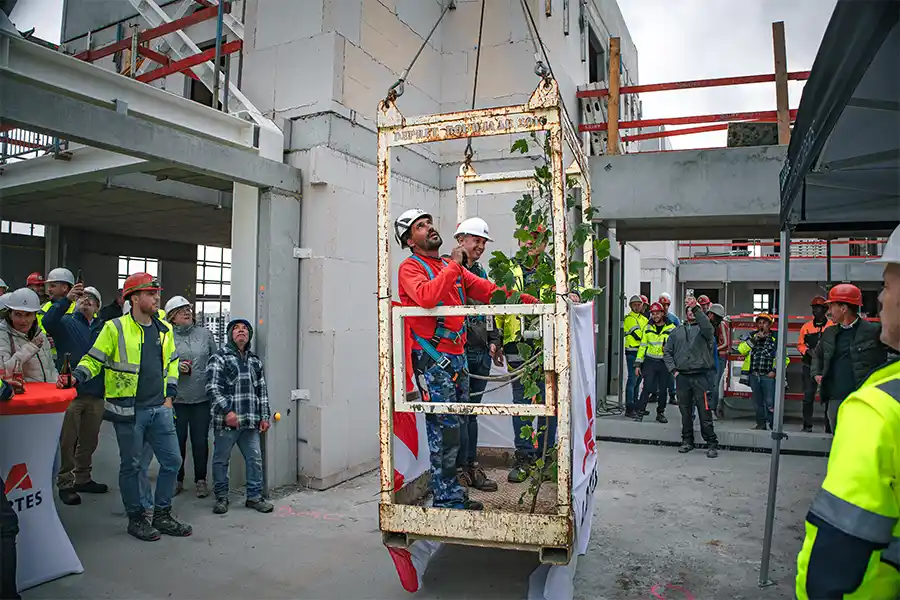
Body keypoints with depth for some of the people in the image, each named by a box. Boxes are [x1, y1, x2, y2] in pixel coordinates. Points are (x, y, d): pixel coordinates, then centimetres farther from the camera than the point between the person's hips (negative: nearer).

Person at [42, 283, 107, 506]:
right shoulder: (66, 322, 0)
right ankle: (65, 483, 15)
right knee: (68, 441, 3)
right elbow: (48, 321, -21)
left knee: (89, 441, 15)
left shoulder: (102, 327, 13)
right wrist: (67, 299, -31)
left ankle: (82, 479, 29)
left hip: (96, 393, 4)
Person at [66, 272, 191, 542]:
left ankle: (162, 515, 24)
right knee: (131, 465, 6)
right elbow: (94, 359, -3)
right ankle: (136, 518, 23)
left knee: (172, 460, 7)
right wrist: (76, 377, -21)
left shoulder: (164, 330, 10)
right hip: (128, 410, -5)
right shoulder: (115, 328, -5)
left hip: (159, 409, 5)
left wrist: (169, 396, 12)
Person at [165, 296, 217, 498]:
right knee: (177, 441, 6)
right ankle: (177, 480, 24)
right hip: (177, 398, -1)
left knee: (201, 440, 6)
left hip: (203, 398, 1)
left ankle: (201, 480, 20)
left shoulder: (205, 334, 5)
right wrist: (176, 368, -16)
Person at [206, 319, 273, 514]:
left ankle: (254, 496, 18)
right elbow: (213, 388, -11)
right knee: (221, 460, 8)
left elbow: (262, 390, 17)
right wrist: (227, 411, -19)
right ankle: (221, 497, 23)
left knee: (255, 459, 6)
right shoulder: (219, 357, -2)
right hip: (226, 420, -4)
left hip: (251, 421, 5)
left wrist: (265, 416, 12)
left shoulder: (255, 360, 15)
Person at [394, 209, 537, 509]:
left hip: (457, 357, 8)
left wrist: (531, 301, 5)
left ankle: (453, 493, 24)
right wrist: (453, 265, -17)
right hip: (433, 359, -8)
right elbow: (426, 297, -28)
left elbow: (488, 290, 13)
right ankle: (447, 498, 6)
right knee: (446, 429, -6)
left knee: (454, 427, 13)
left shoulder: (452, 267, 17)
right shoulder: (411, 267, -6)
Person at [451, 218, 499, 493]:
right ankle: (461, 470, 8)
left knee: (472, 411, 14)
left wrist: (494, 341, 17)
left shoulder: (481, 272, 20)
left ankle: (471, 466, 22)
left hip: (482, 352, 8)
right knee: (461, 412, -3)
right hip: (461, 351, -8)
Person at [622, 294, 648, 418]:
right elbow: (639, 335, -17)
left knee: (638, 380, 13)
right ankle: (629, 409, -6)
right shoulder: (629, 319, -8)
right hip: (633, 353, -8)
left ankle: (635, 407, 22)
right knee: (632, 380, -9)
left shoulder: (644, 318, 19)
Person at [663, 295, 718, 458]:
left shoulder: (702, 329, 3)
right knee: (685, 411, 12)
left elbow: (708, 327, -22)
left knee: (705, 411, -4)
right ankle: (687, 441, 23)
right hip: (682, 377, 4)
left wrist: (696, 308, -31)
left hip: (700, 376, -4)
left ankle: (712, 444, 5)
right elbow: (667, 352, 14)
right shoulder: (677, 331, 15)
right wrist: (673, 370, 2)